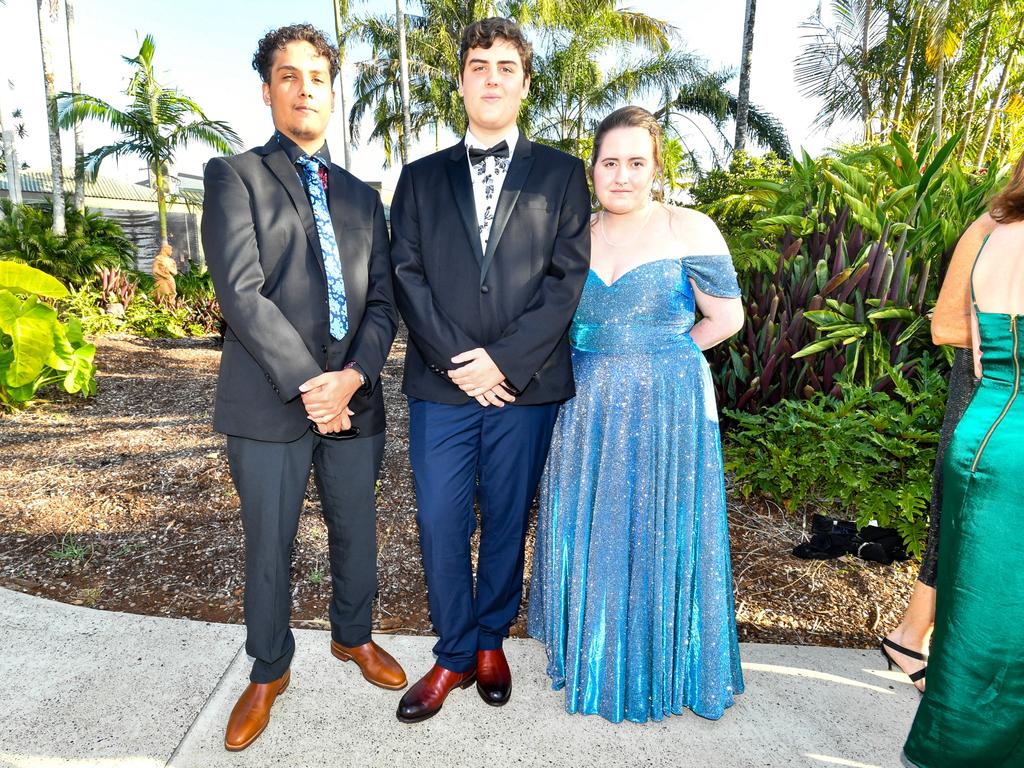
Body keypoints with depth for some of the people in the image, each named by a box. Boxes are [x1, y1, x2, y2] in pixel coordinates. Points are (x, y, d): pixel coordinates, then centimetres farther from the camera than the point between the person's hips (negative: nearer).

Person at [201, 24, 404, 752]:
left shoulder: (362, 195, 15)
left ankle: (355, 636, 40)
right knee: (268, 546, 9)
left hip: (354, 397, 4)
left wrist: (355, 375, -10)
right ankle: (269, 671, 32)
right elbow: (240, 291, -11)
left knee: (357, 531, 15)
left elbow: (383, 300, 7)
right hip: (270, 400, -3)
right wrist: (306, 384, -16)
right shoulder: (236, 175, 2)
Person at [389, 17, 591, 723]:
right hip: (440, 383, 1)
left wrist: (505, 360, -12)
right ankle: (455, 656, 25)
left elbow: (568, 278, -2)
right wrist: (456, 360, -10)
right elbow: (407, 276, 3)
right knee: (441, 528, 5)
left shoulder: (560, 174, 8)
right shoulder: (422, 177, 13)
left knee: (508, 524, 11)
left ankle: (491, 640, 33)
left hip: (527, 385, -1)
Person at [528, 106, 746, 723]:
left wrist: (664, 359, 1)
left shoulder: (689, 229, -6)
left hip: (669, 411, -3)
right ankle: (590, 654, 38)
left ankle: (660, 667, 32)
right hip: (588, 411, 4)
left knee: (660, 537, 9)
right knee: (589, 536, 14)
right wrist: (626, 358, 3)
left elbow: (727, 316, -5)